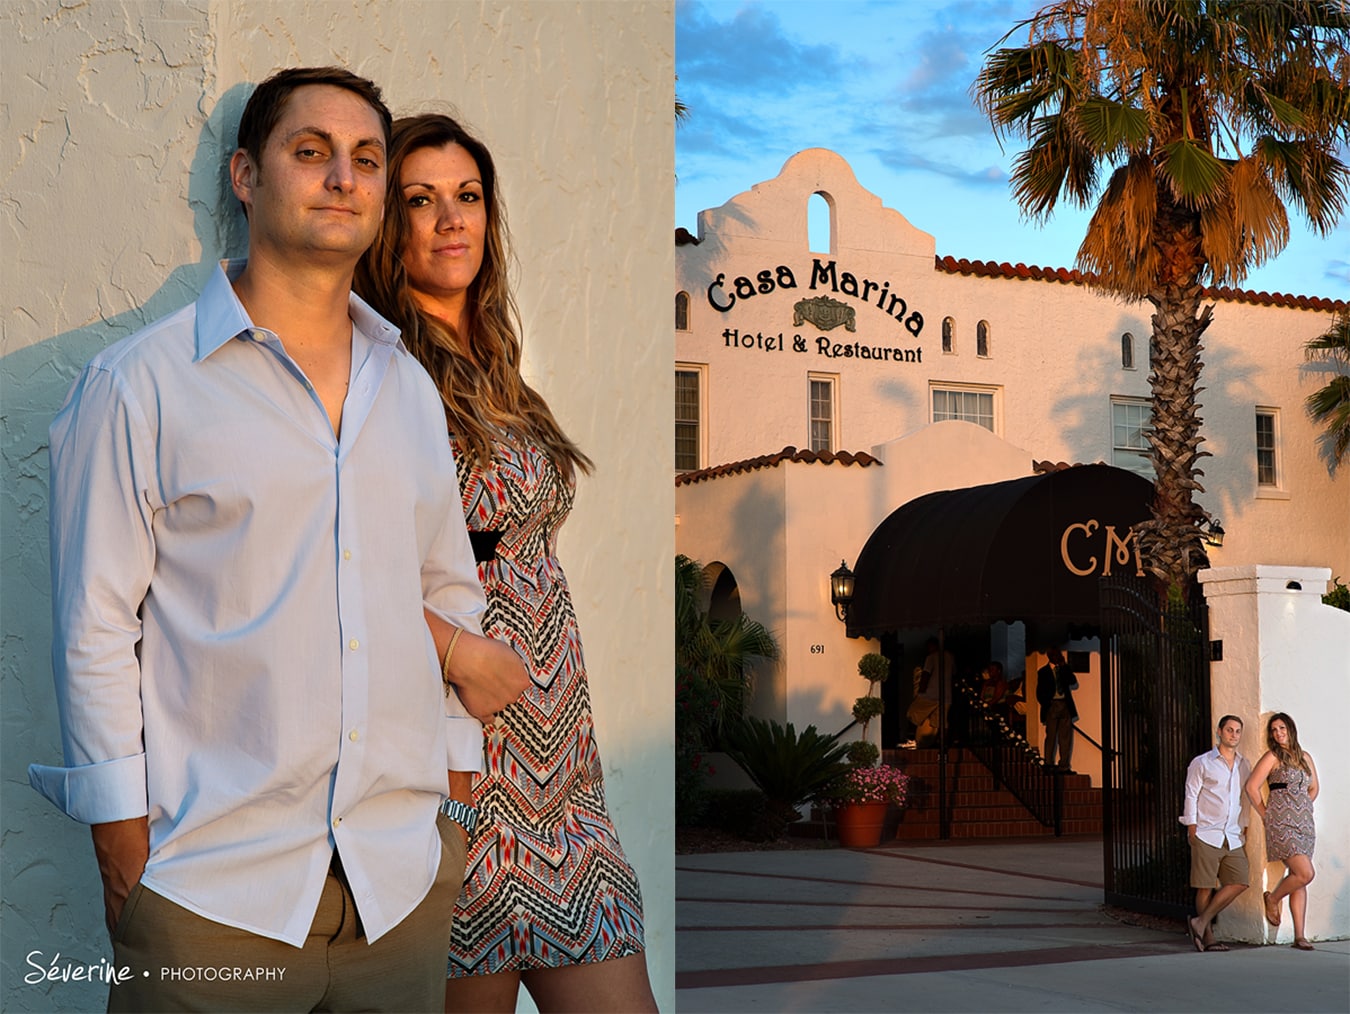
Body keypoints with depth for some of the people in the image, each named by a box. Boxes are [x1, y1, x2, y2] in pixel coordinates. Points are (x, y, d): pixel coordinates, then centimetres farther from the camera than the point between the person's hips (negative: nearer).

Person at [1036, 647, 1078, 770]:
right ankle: (1049, 765, 4)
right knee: (1051, 736, -2)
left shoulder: (1064, 669, 12)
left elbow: (1073, 682, -3)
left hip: (1066, 706, 3)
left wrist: (1064, 667, -6)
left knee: (1066, 736, 0)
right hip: (1052, 705, -3)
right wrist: (1046, 706, -6)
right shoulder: (1043, 672, 1)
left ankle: (1064, 766, 3)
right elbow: (1039, 693, 2)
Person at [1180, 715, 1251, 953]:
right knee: (1205, 887, -4)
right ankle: (1207, 936, 6)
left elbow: (1245, 798, 21)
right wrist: (1191, 826, -7)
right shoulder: (1202, 763, 1)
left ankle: (1200, 923, 3)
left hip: (1232, 837, 5)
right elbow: (1191, 795, -1)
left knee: (1239, 882, -6)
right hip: (1206, 835, -5)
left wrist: (1243, 826, 15)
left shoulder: (1244, 766, 15)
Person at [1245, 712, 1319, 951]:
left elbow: (1313, 788, 26)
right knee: (1305, 873, -16)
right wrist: (1266, 815, -4)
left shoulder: (1304, 757, 13)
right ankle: (1272, 899, 10)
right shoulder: (1272, 757, -4)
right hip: (1282, 824, -6)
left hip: (1304, 823, 6)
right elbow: (1251, 787, -9)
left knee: (1299, 880, 4)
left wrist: (1302, 808, 15)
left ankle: (1300, 936, 6)